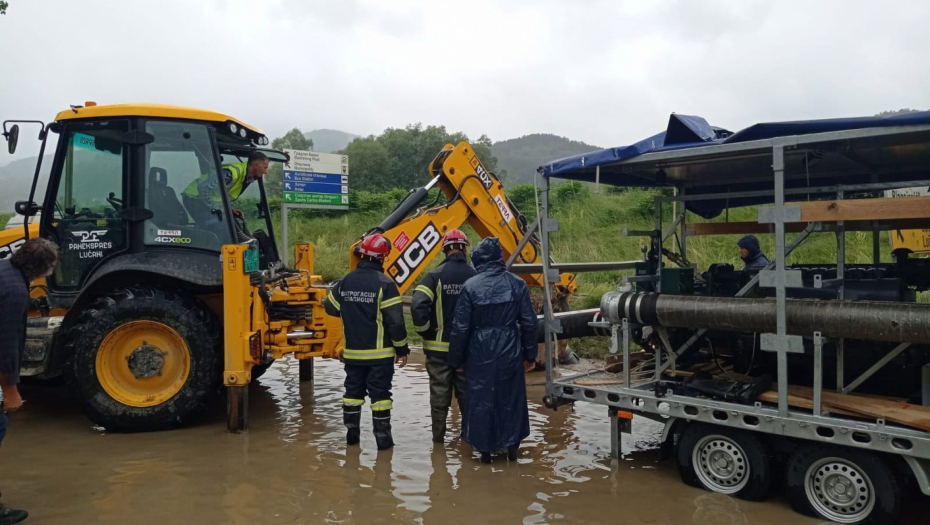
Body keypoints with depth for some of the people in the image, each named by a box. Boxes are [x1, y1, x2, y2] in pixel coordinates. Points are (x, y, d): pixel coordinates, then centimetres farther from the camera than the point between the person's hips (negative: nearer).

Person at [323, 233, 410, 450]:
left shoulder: (345, 282, 2)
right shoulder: (384, 284, -15)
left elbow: (331, 307, 17)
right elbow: (395, 321, -15)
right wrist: (402, 349, -5)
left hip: (353, 352, 5)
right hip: (380, 353, -5)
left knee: (353, 391, 16)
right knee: (380, 394, 2)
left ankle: (351, 433, 25)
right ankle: (383, 438, 7)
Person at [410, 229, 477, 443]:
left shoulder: (435, 276, -11)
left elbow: (418, 305, -19)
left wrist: (425, 332, -6)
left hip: (439, 346, -1)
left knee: (439, 393, 10)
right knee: (467, 392, 14)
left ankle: (438, 435, 18)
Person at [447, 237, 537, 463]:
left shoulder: (471, 286, -9)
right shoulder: (517, 284, -3)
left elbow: (461, 327, -6)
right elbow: (529, 323, 0)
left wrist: (455, 359, 5)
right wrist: (530, 354, 11)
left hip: (480, 351, -2)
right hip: (510, 350, 2)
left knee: (481, 398, 10)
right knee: (511, 396, 15)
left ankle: (485, 448, 17)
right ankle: (512, 445, 23)